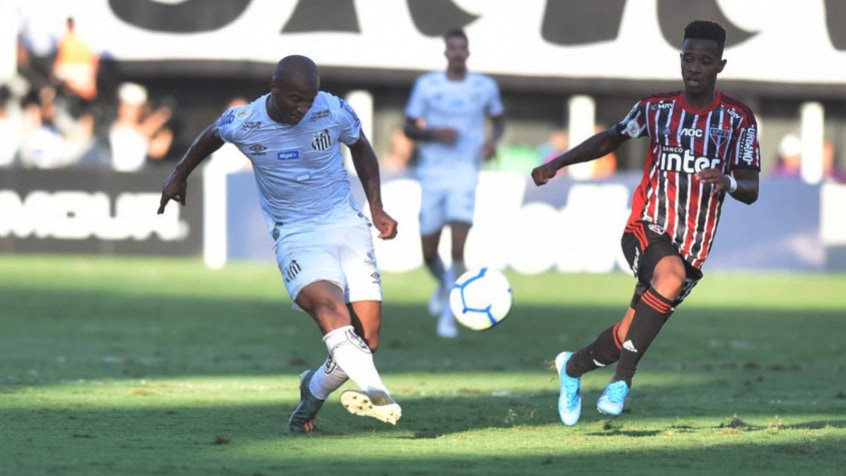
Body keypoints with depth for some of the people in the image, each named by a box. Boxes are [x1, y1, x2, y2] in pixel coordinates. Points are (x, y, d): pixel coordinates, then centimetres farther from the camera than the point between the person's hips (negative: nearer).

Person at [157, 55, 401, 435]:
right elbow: (211, 136, 15)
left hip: (345, 222, 2)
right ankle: (374, 391, -53)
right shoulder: (241, 123, -10)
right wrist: (179, 175, 28)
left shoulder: (334, 112, -8)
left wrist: (376, 207, 8)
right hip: (294, 234, -2)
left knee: (367, 338, -8)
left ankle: (314, 391, 21)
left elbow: (360, 148, 14)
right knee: (328, 303, -33)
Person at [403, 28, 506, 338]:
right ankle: (443, 284, 41)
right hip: (432, 175, 1)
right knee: (429, 253, 6)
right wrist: (435, 133, -15)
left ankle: (448, 315, -3)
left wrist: (493, 140, -1)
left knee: (458, 251, -17)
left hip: (465, 175, -1)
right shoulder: (427, 85, 0)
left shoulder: (485, 87, 3)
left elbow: (499, 118, 20)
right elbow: (409, 128, 4)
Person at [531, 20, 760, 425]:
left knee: (634, 331, -3)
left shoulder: (738, 119, 1)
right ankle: (623, 377, -23)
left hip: (694, 248, 1)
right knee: (670, 276, -34)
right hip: (647, 229, -1)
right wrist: (557, 164, 13)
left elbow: (751, 190, -4)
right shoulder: (656, 109, 6)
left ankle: (574, 366, 26)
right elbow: (612, 138, 22)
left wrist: (729, 182, -27)